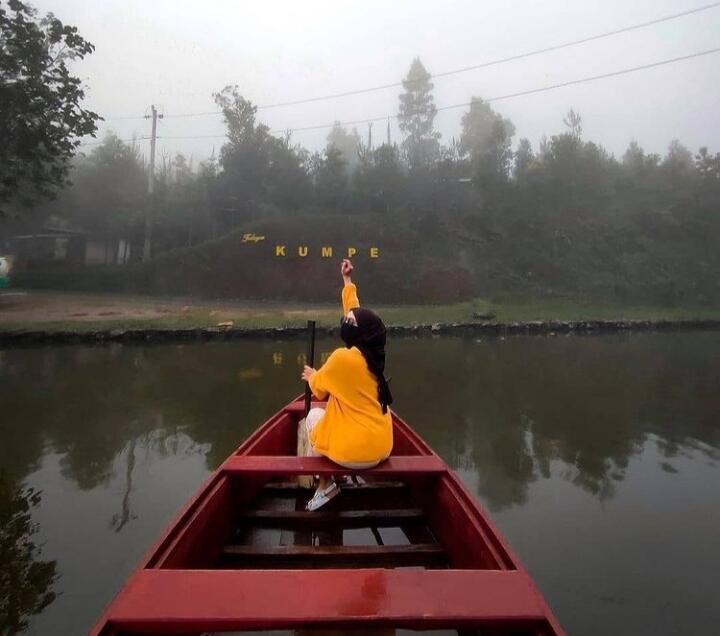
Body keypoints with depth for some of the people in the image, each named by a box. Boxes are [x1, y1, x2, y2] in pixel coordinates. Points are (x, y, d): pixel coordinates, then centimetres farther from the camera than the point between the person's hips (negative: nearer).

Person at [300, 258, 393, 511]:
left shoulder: (342, 358, -19)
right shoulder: (372, 353, -1)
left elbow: (319, 388, -1)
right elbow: (356, 311, 13)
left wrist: (312, 375, 21)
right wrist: (347, 280, 24)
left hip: (354, 452, -6)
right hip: (381, 449, 7)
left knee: (314, 415, 18)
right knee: (332, 408, 27)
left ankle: (325, 483, 15)